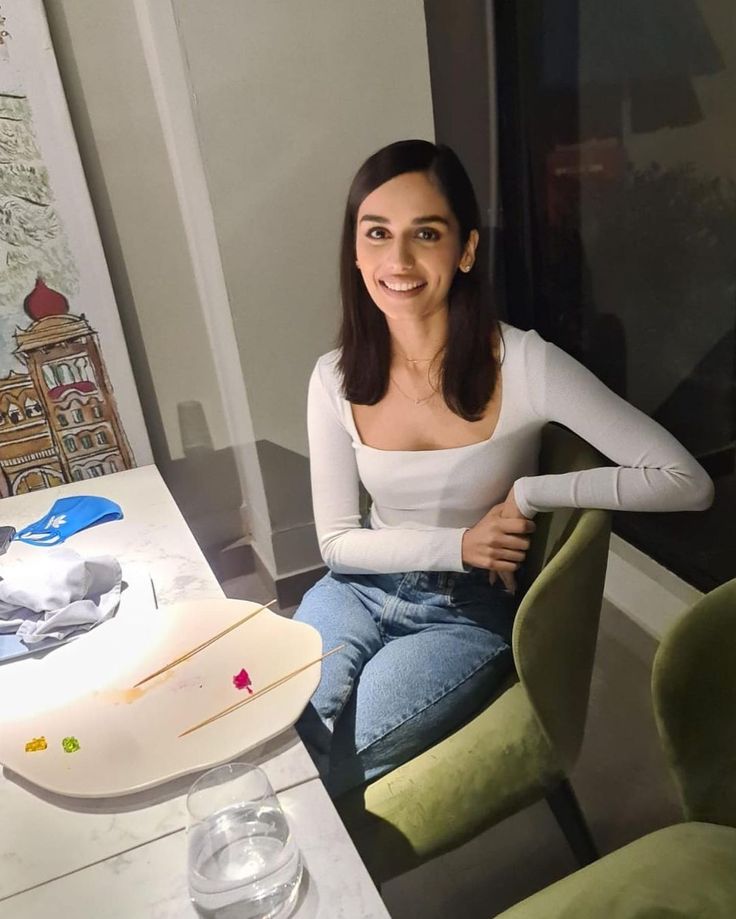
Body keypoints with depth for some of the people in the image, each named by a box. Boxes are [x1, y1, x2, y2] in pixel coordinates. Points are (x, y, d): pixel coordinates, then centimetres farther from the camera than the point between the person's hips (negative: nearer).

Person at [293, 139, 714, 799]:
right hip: (362, 588, 3)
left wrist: (529, 493, -21)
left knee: (317, 771, -16)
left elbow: (687, 483, -21)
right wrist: (457, 545, -18)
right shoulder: (335, 380, -10)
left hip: (470, 615, -3)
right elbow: (338, 541, -4)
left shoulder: (525, 365, -21)